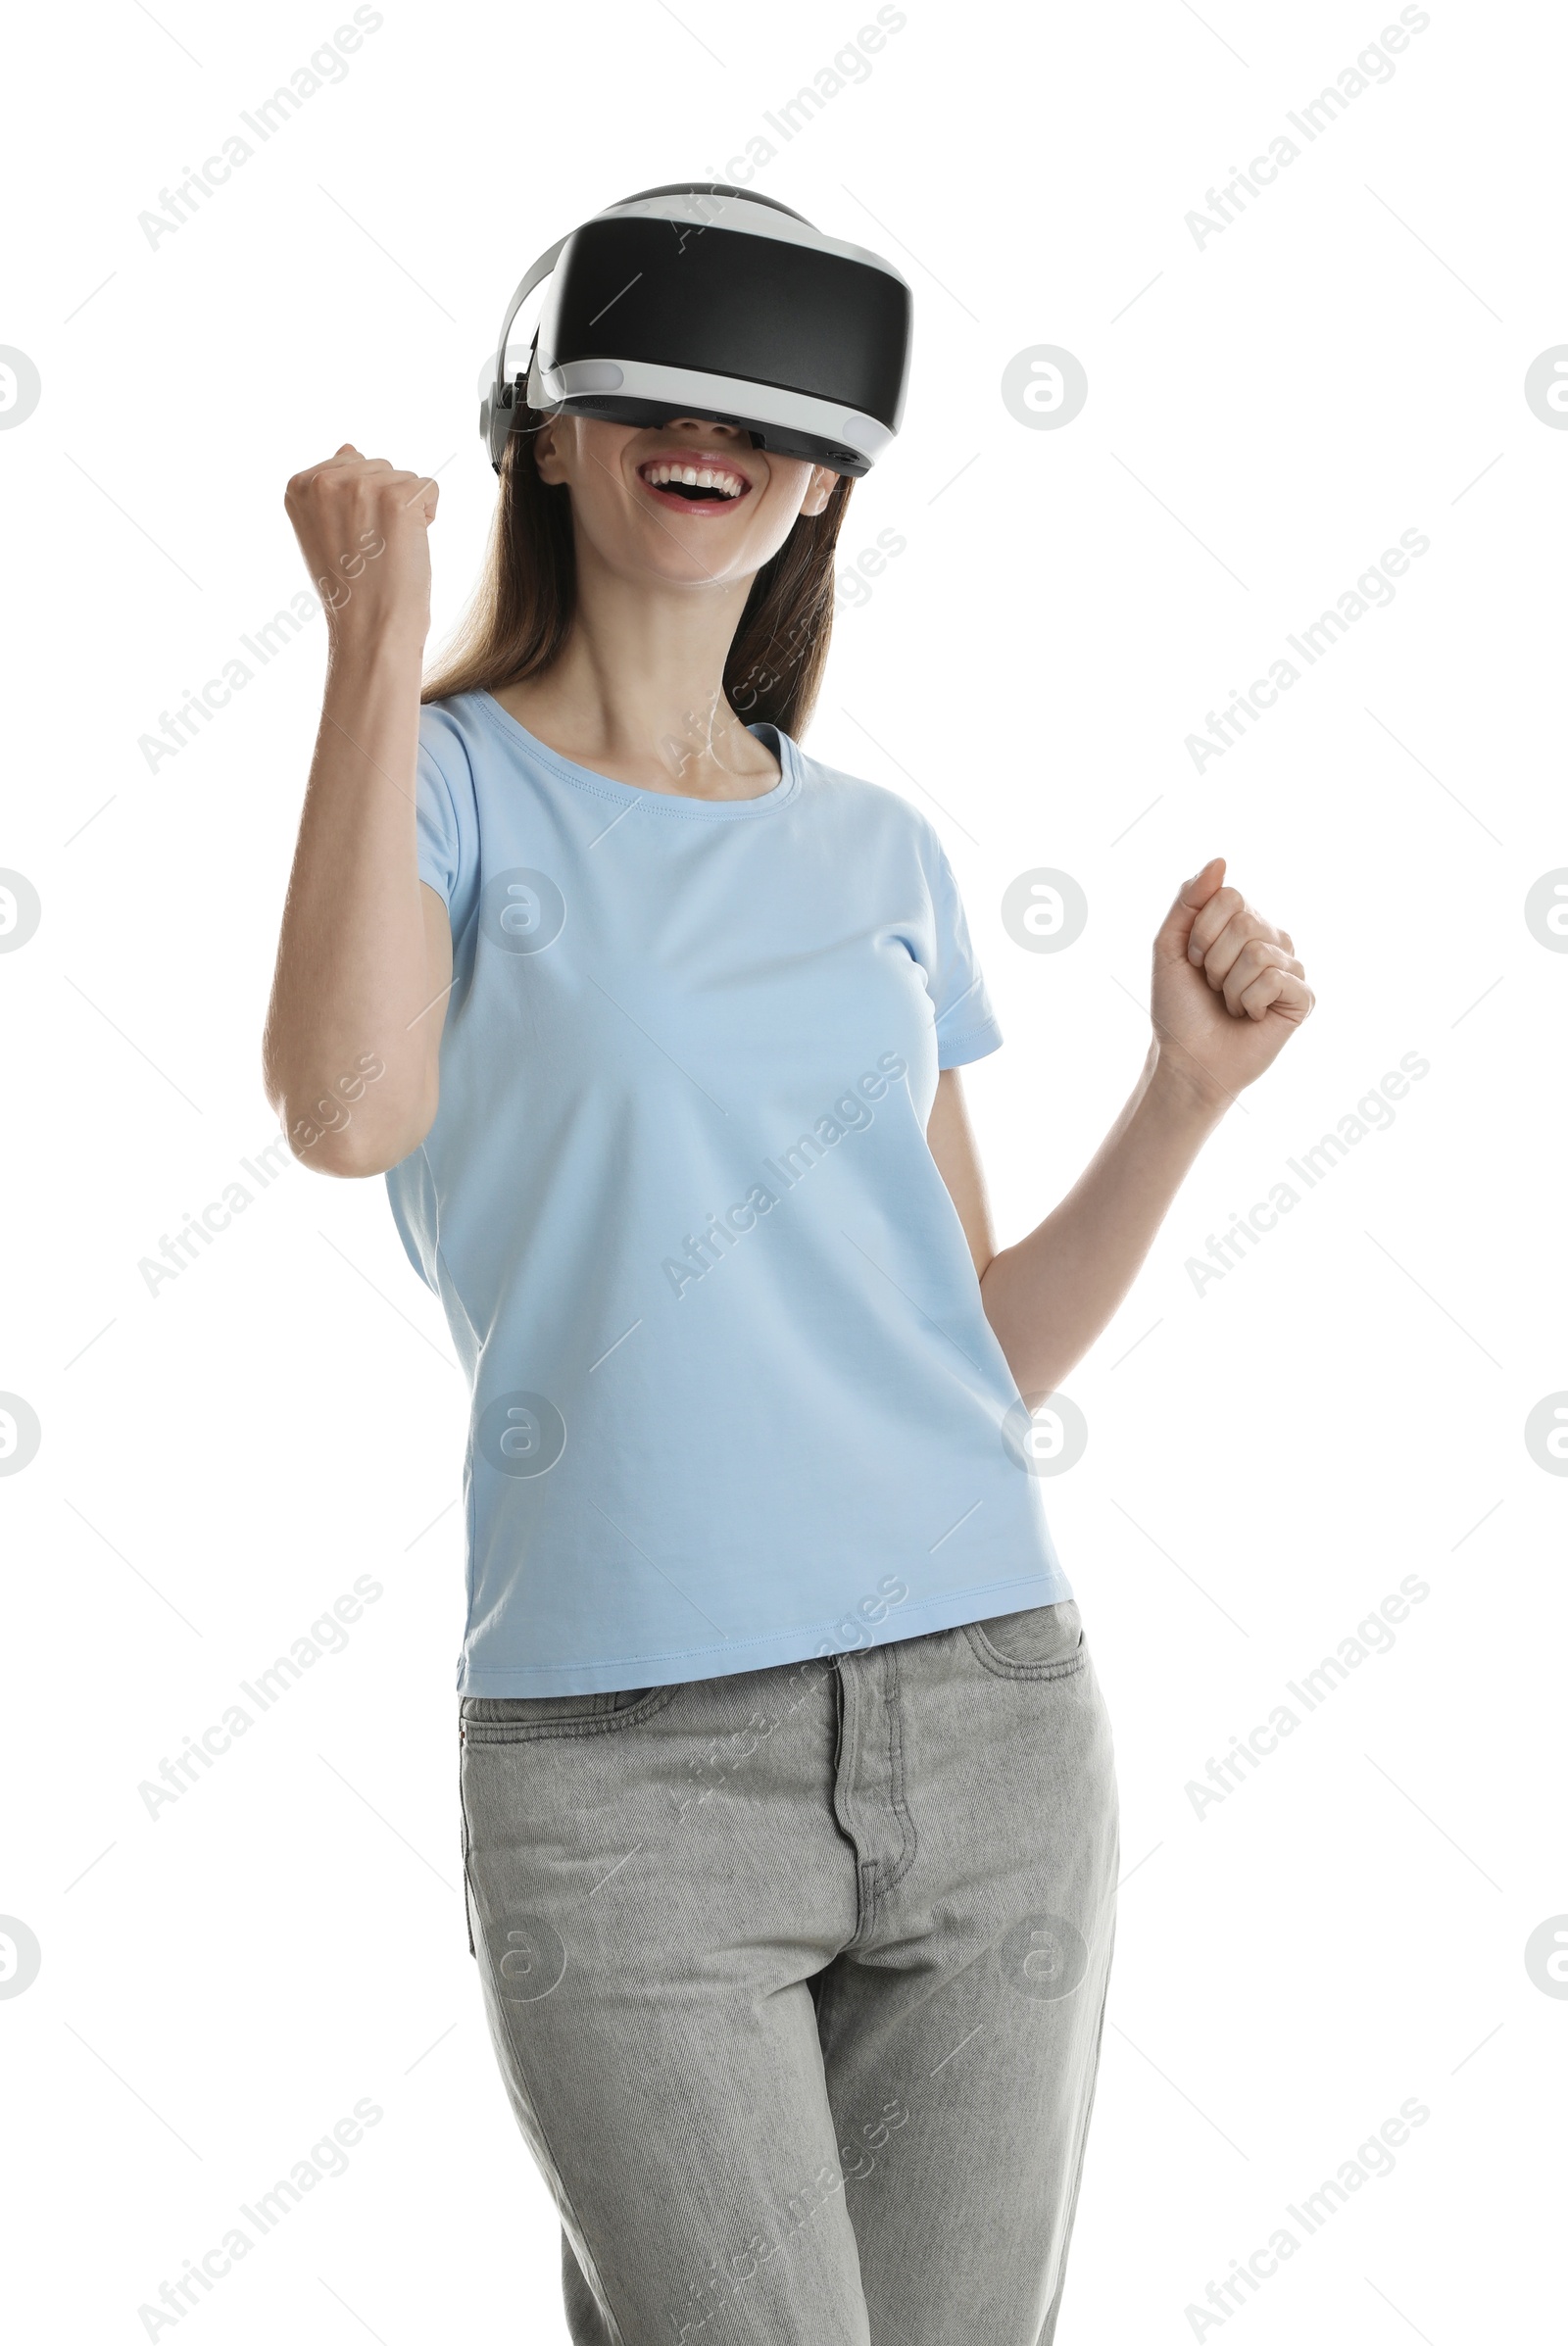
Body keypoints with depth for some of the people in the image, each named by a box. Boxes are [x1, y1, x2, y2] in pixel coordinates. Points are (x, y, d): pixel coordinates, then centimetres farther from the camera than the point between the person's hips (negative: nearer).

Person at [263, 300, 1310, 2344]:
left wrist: (1190, 1087, 1)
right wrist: (379, 635, -13)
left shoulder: (881, 852, 13)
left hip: (989, 1718, 4)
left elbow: (987, 1349, 13)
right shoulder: (445, 779, 2)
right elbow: (351, 1110, -20)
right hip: (622, 1769, -4)